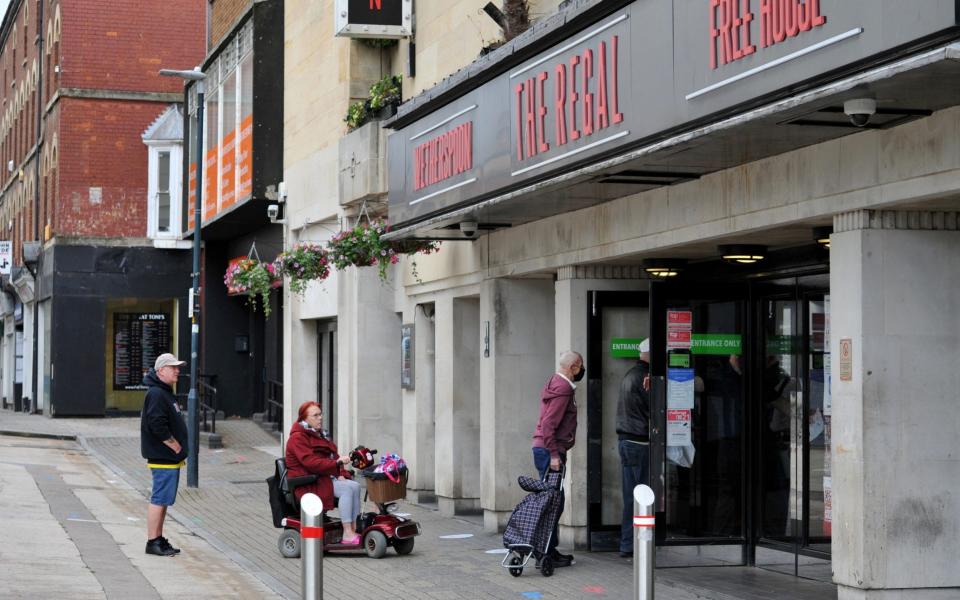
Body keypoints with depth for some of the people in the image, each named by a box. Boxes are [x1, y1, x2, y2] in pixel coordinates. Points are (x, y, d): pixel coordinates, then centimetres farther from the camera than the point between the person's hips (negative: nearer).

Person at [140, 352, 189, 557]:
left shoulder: (166, 393, 18)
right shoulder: (156, 394, -16)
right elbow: (158, 425, -25)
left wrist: (178, 448, 15)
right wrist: (175, 446, -17)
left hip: (170, 458, 10)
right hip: (163, 458, -10)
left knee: (163, 500, 14)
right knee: (159, 499, -7)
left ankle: (159, 539, 20)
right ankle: (153, 542, -4)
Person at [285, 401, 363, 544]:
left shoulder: (319, 434, 21)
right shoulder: (298, 438, -9)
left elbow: (333, 456, 21)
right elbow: (310, 462, -22)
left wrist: (340, 474, 1)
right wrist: (337, 462, -27)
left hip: (325, 477, 9)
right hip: (308, 483, -9)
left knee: (355, 486, -14)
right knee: (346, 489, -27)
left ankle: (354, 530, -19)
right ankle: (347, 535, -29)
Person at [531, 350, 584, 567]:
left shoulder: (557, 384, 17)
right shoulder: (562, 389, -15)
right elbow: (548, 424, -21)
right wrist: (554, 454, -22)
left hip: (545, 449, 11)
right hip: (550, 450, -11)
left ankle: (549, 550, 19)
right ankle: (547, 554, -8)